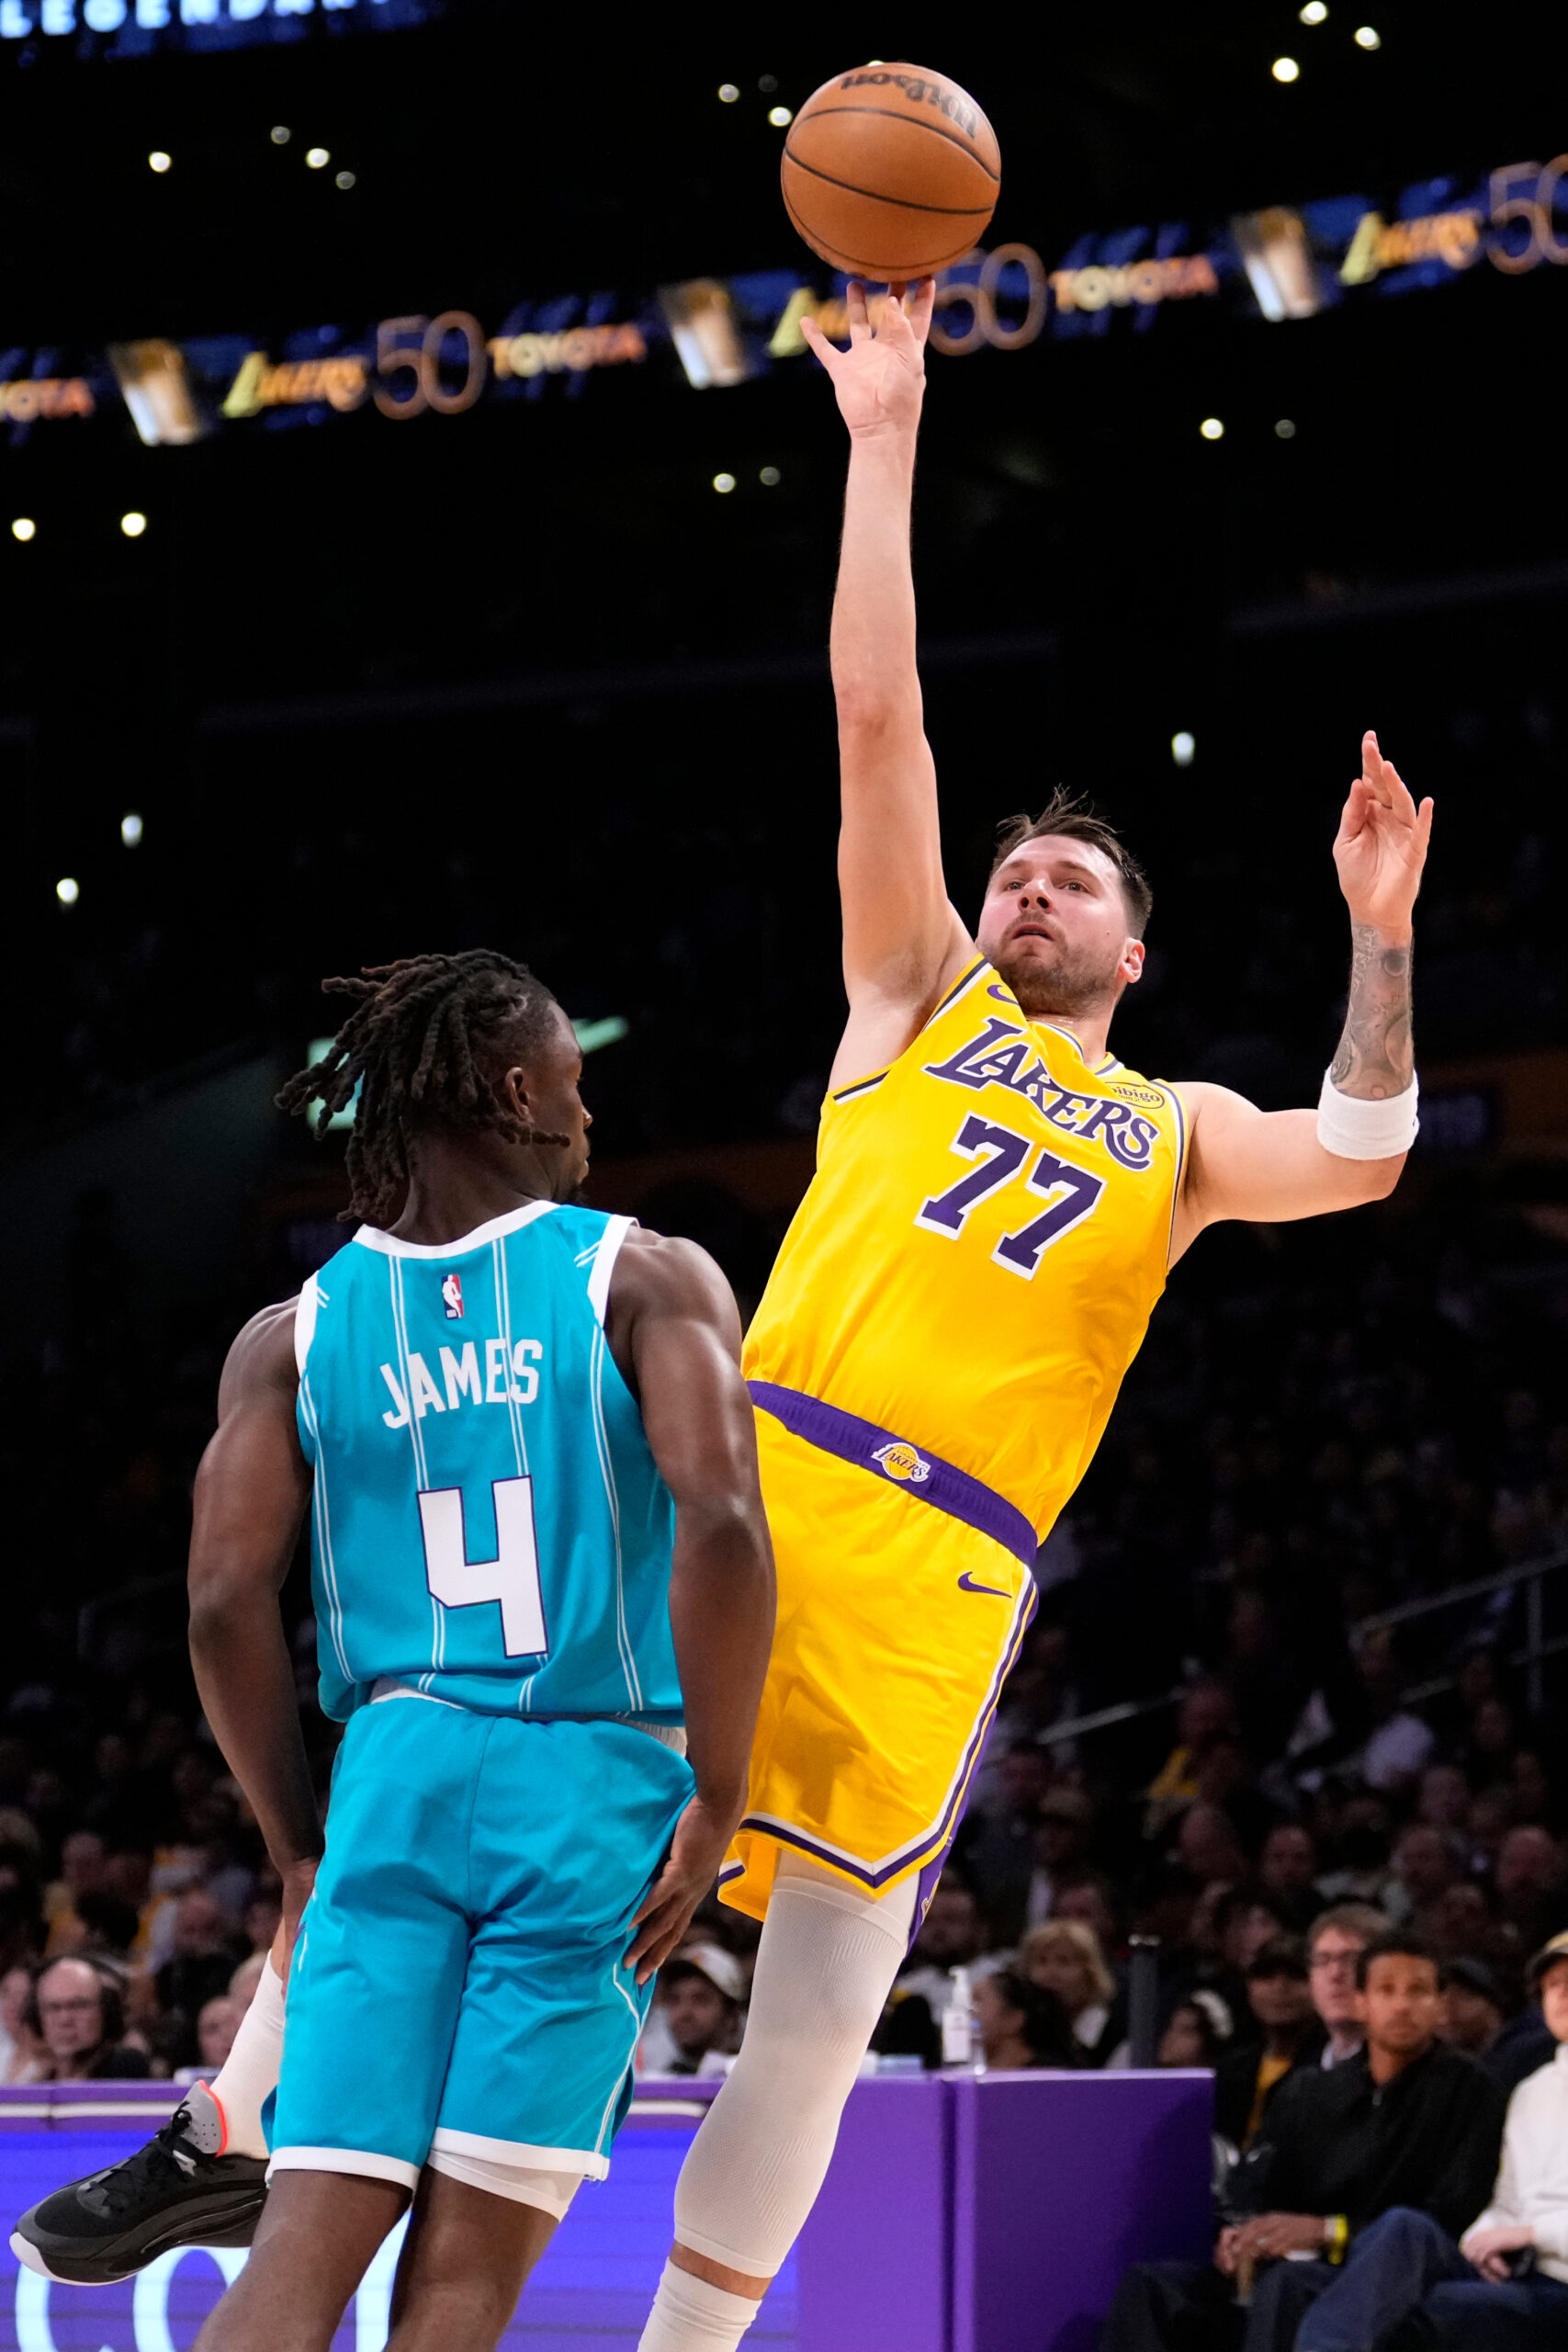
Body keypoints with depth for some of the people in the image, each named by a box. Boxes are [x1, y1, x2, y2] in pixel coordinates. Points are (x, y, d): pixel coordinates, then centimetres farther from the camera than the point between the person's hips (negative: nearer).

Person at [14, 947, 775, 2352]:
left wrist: (299, 1842, 13)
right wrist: (716, 1802, -8)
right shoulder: (647, 1281, 0)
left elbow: (227, 1604, 1)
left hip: (398, 1773, 2)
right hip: (596, 1781, -2)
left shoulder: (293, 1337, 8)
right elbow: (721, 1523, -14)